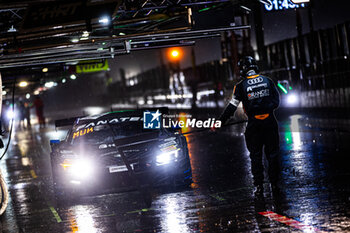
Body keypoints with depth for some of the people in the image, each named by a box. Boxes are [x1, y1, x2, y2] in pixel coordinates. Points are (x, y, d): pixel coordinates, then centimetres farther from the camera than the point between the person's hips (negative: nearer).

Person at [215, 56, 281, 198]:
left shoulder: (241, 86, -5)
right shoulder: (268, 81, 3)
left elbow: (232, 107, -7)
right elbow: (277, 101, 8)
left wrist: (220, 122, -1)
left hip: (254, 124, -2)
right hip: (270, 122, 2)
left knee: (255, 156, 9)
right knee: (272, 154, 11)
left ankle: (258, 186, 10)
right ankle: (275, 185, 14)